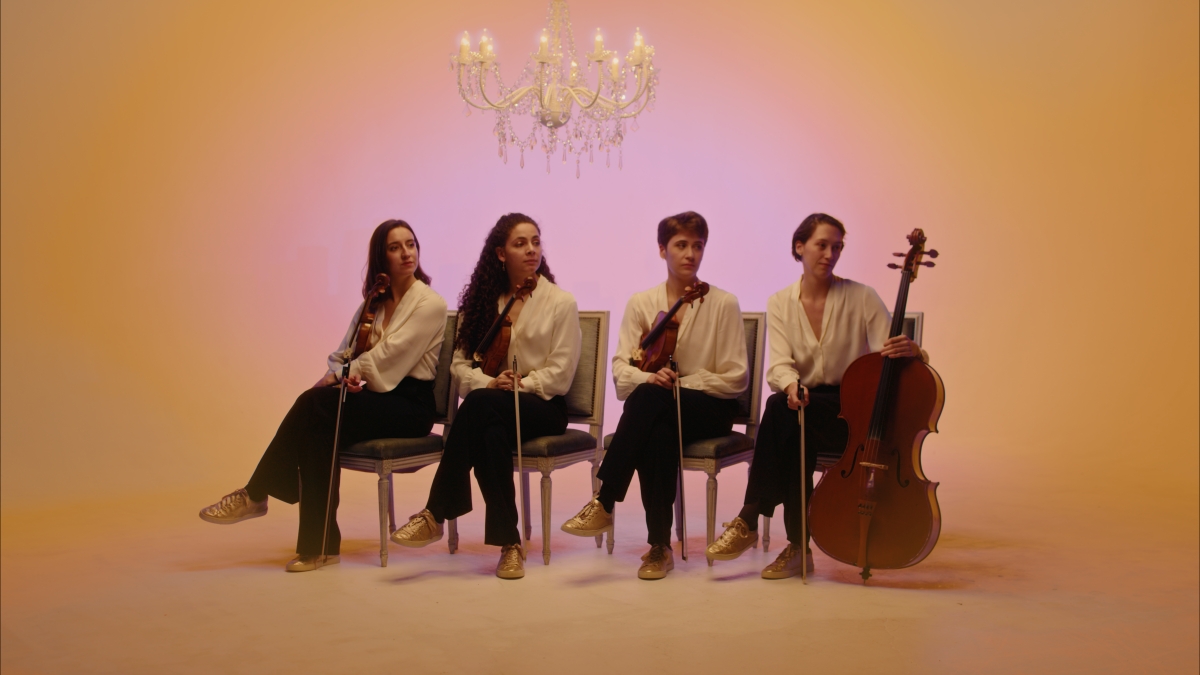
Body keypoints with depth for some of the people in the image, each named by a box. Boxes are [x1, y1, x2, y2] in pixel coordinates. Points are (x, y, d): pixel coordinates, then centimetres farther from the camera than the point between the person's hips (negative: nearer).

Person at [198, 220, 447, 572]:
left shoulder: (430, 304, -4)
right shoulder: (374, 303, 17)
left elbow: (387, 356, -14)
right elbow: (342, 354, 9)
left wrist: (340, 373, -12)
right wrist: (340, 374, -13)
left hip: (410, 403, -6)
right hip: (374, 396, 6)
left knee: (317, 406, -28)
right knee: (316, 418, -27)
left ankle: (256, 494, -15)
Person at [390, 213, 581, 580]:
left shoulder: (560, 302, 2)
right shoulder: (482, 301, 12)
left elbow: (559, 375, -5)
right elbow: (461, 363, 6)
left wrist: (516, 385, -19)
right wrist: (490, 382, -15)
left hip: (542, 406, -2)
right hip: (493, 405, 3)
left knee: (480, 405, -35)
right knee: (489, 429, -37)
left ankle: (437, 515, -30)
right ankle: (508, 542, -33)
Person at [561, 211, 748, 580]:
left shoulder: (724, 304, -1)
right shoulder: (640, 303, 7)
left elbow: (735, 378, -4)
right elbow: (621, 370, -1)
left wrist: (679, 383, -15)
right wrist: (651, 377, -23)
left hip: (710, 408, -2)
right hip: (656, 410, 2)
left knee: (647, 398, -34)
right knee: (658, 435, -36)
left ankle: (604, 504, -31)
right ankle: (659, 546, -28)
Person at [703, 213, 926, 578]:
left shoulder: (861, 297, -2)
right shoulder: (780, 304, 5)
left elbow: (890, 357, -7)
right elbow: (779, 366, -8)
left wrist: (911, 351, -32)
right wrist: (791, 384, -32)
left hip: (852, 413, -2)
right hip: (803, 407, 2)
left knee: (780, 411, -32)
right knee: (794, 433, -35)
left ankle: (749, 521, -26)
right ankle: (797, 545, -26)